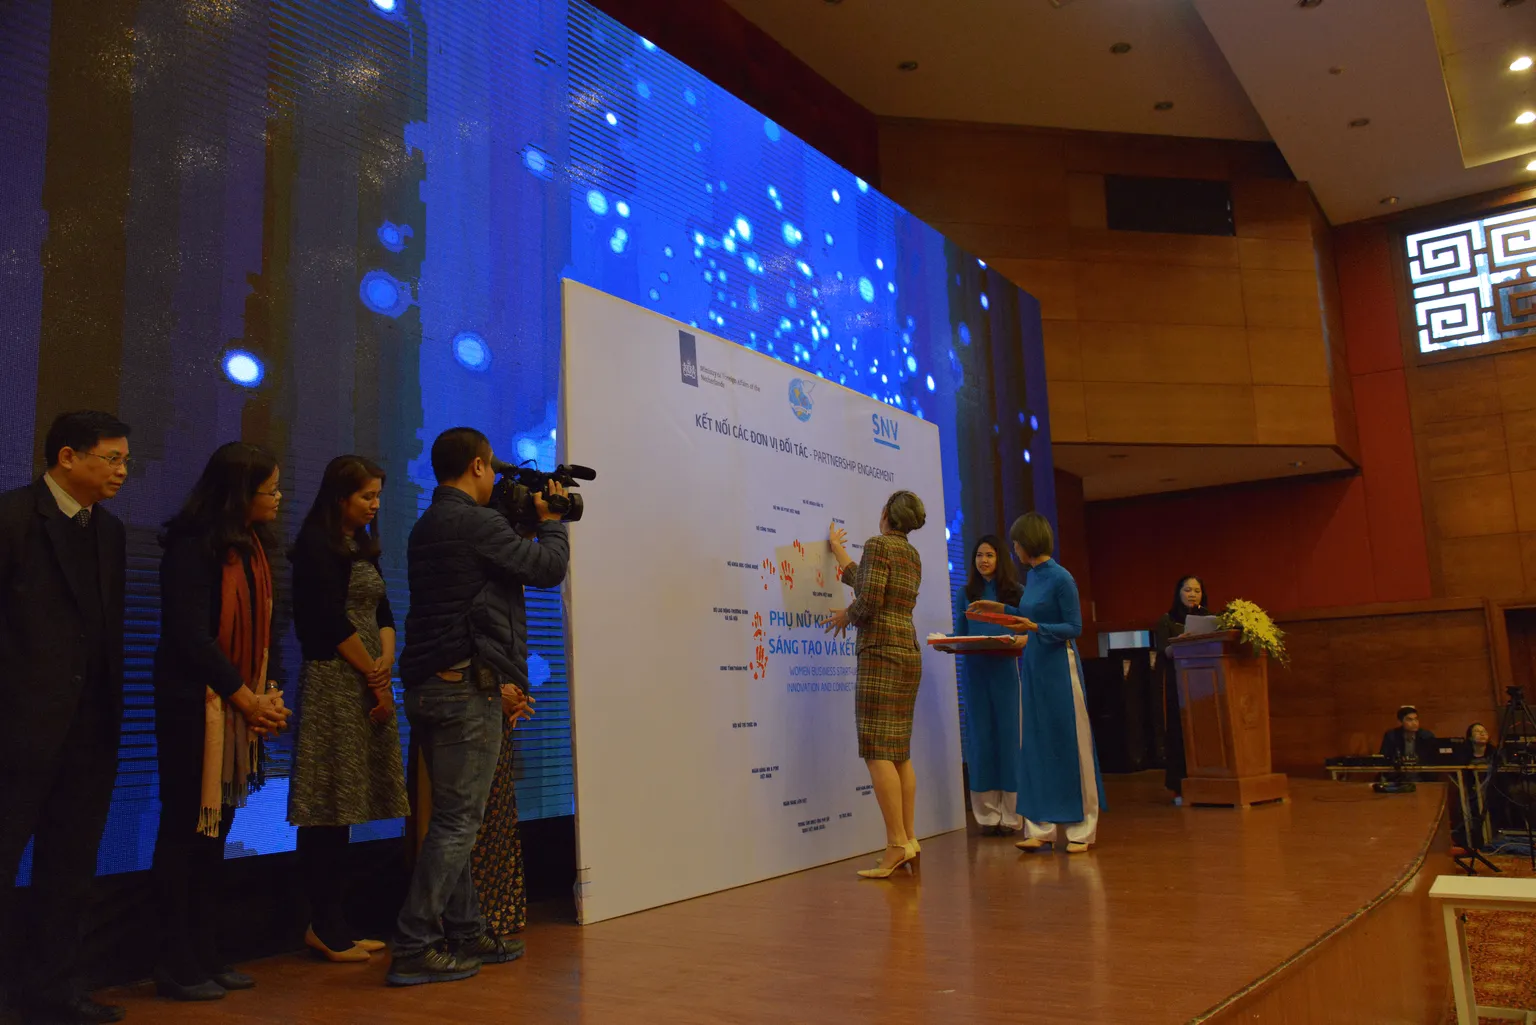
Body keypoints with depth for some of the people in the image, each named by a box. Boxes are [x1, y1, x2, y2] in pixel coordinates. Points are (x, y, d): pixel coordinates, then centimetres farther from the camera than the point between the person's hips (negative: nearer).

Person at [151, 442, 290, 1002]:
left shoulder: (251, 546, 9)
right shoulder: (193, 547, -13)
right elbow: (191, 636, -17)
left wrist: (267, 692, -1)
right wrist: (247, 698, -14)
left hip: (240, 706, 7)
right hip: (195, 706, -7)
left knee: (217, 830, 11)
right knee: (186, 828, 1)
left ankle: (205, 955, 21)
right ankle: (177, 966, 12)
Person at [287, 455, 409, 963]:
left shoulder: (363, 548, 19)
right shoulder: (317, 547, -6)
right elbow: (333, 623, -12)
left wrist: (386, 663, -4)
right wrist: (374, 678, -7)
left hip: (369, 684, 8)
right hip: (331, 682, -8)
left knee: (345, 807, 9)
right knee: (328, 808, -4)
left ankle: (333, 923, 15)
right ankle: (323, 925, 3)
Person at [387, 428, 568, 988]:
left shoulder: (426, 526, 17)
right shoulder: (475, 523, -13)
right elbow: (547, 567, -9)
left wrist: (499, 679, 12)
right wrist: (551, 520, 10)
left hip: (428, 688, 10)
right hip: (467, 689, -10)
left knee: (454, 818, 15)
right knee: (457, 820, -4)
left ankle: (464, 935, 24)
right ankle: (414, 950, -1)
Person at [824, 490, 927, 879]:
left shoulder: (877, 544, -8)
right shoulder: (912, 556, 17)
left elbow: (868, 599, -17)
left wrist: (846, 616, 4)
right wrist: (837, 549, 37)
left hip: (881, 653, -9)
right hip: (908, 653, 9)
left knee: (877, 751, -10)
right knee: (899, 752, 10)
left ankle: (896, 843, -15)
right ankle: (909, 837, 8)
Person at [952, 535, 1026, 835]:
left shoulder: (1017, 592, 6)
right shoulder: (966, 593, 12)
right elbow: (959, 634, 11)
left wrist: (1023, 639, -20)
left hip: (1007, 669, -2)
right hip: (975, 670, 2)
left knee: (1009, 735, -3)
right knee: (981, 737, 1)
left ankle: (1011, 814, 3)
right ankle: (988, 813, 6)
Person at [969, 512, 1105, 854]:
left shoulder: (1061, 578, -13)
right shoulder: (1032, 575, 10)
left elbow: (1074, 627, -12)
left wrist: (1035, 628, -22)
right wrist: (1001, 609, 22)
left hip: (1059, 666, -8)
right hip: (1033, 666, 8)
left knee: (1069, 746, 1)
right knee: (1036, 747, 7)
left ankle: (1081, 830, 11)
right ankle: (1041, 828, 13)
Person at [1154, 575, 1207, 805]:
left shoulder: (1209, 618, 14)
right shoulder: (1167, 620, 5)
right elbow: (1164, 651, -7)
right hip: (1177, 681, -2)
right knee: (1179, 731, -5)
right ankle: (1181, 788, -2)